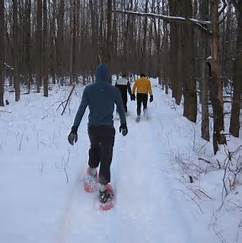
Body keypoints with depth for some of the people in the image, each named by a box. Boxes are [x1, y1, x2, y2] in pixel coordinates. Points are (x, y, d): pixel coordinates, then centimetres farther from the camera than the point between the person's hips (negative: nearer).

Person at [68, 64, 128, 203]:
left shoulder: (88, 89, -5)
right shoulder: (114, 90, -7)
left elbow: (81, 109, -8)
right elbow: (121, 109, 3)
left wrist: (74, 129, -7)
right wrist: (123, 124, 19)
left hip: (92, 128, 3)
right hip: (108, 128, -2)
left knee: (95, 147, 33)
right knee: (106, 157, 2)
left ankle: (92, 170, 38)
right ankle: (103, 188, -2)